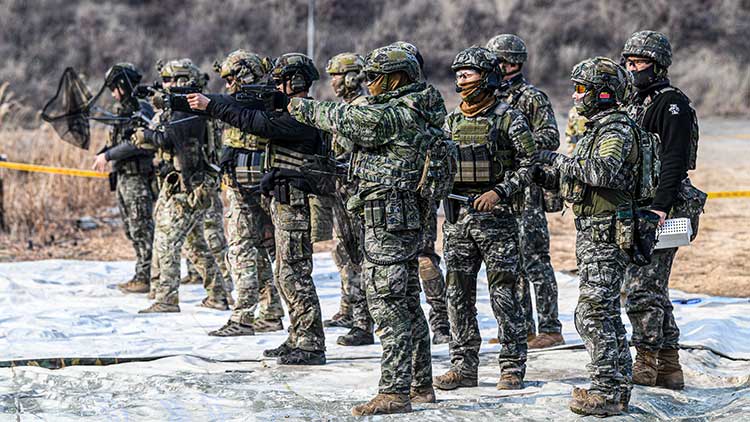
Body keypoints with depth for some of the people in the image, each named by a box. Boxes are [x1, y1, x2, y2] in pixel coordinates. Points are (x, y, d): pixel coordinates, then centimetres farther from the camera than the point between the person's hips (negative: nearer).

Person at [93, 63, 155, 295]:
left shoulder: (142, 110, -12)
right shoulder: (123, 111, 17)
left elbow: (137, 143, -21)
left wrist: (109, 155, -19)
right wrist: (102, 154, 2)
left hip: (138, 178, -10)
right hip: (122, 177, 10)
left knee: (142, 229, -8)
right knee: (131, 230, 11)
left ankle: (146, 277, -7)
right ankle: (141, 275, 15)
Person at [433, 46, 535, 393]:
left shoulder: (508, 118, -4)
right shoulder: (452, 120, 13)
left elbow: (529, 165, -6)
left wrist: (500, 191, -16)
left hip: (496, 217, -6)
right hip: (457, 218, 6)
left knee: (504, 295, -3)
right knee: (458, 295, 7)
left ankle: (512, 367, 3)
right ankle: (464, 367, 13)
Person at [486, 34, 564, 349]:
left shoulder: (533, 98, -8)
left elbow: (551, 139, -15)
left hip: (526, 190, -8)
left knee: (534, 259, -8)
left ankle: (550, 329, -5)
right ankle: (522, 327, 17)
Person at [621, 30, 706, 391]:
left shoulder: (672, 103, -11)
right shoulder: (637, 103, 19)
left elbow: (675, 160, -20)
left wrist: (660, 207, -27)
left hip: (661, 210, -10)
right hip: (638, 209, 10)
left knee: (641, 287, -10)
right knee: (653, 288, 11)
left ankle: (646, 365, -4)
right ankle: (668, 368, 16)